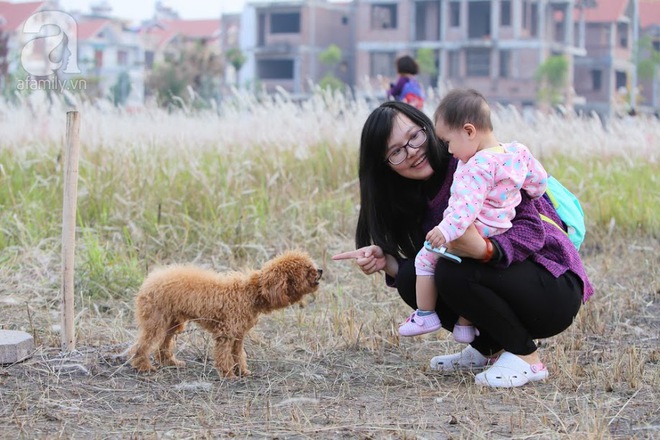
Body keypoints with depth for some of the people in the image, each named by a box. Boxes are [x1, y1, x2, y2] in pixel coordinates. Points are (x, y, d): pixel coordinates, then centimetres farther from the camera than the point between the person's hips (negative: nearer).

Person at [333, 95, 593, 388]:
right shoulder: (420, 199, 7)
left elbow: (532, 229, -24)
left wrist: (483, 250, -42)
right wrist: (386, 262, -18)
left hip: (557, 289, -7)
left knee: (454, 271, -29)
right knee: (410, 279, -9)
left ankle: (526, 358, -12)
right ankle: (489, 348, 7)